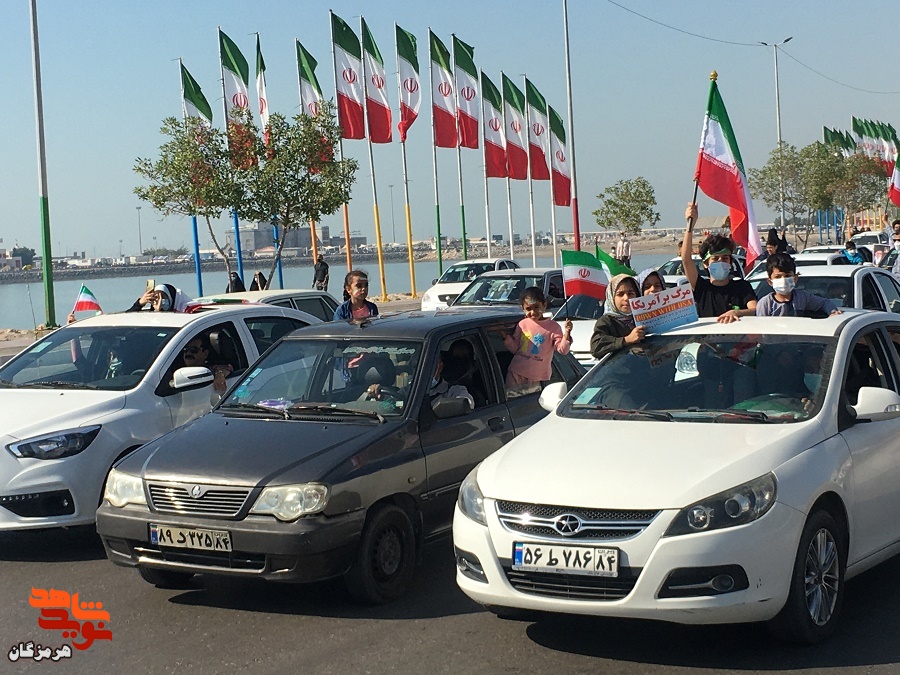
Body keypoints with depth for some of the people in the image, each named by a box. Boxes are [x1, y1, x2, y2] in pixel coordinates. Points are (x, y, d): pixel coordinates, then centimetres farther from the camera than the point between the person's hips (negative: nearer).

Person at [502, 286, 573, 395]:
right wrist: (506, 337, -5)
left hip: (536, 378, -2)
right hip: (516, 374, 2)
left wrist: (567, 333, -23)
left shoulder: (553, 327, -2)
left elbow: (562, 349, -9)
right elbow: (515, 348, 9)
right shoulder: (522, 325, 4)